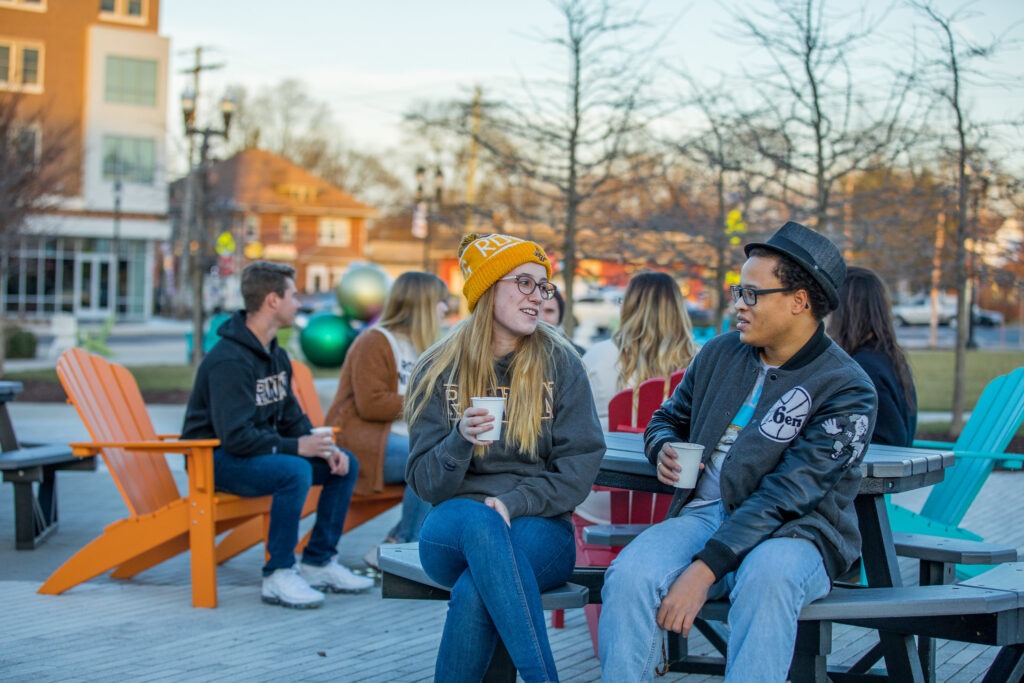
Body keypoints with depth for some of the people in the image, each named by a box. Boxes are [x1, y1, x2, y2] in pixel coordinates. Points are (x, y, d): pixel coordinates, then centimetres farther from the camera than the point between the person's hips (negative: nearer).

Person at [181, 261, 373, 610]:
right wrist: (295, 447, -26)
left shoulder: (276, 355, 10)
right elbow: (235, 436, -29)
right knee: (294, 471, -34)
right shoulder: (229, 360, -22)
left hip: (264, 450, 10)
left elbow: (291, 417, 13)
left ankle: (318, 563, 7)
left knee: (345, 465, 0)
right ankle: (278, 576, -23)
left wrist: (322, 446, -6)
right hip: (218, 458, -9)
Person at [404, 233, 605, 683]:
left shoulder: (559, 363, 5)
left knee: (475, 592, -35)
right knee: (478, 521, -38)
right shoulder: (438, 371, 6)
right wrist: (461, 440, -19)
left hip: (539, 530, 0)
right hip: (453, 531, 1)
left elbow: (581, 463, -1)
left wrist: (514, 503, -16)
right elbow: (424, 481, 2)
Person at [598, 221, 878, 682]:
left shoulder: (847, 390, -9)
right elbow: (668, 418, 28)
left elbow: (784, 497, -17)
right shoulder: (720, 354, 10)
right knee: (628, 574, -28)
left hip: (795, 531, -4)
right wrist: (664, 450, 1)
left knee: (766, 578, -40)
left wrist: (705, 568, -25)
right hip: (703, 513, 4)